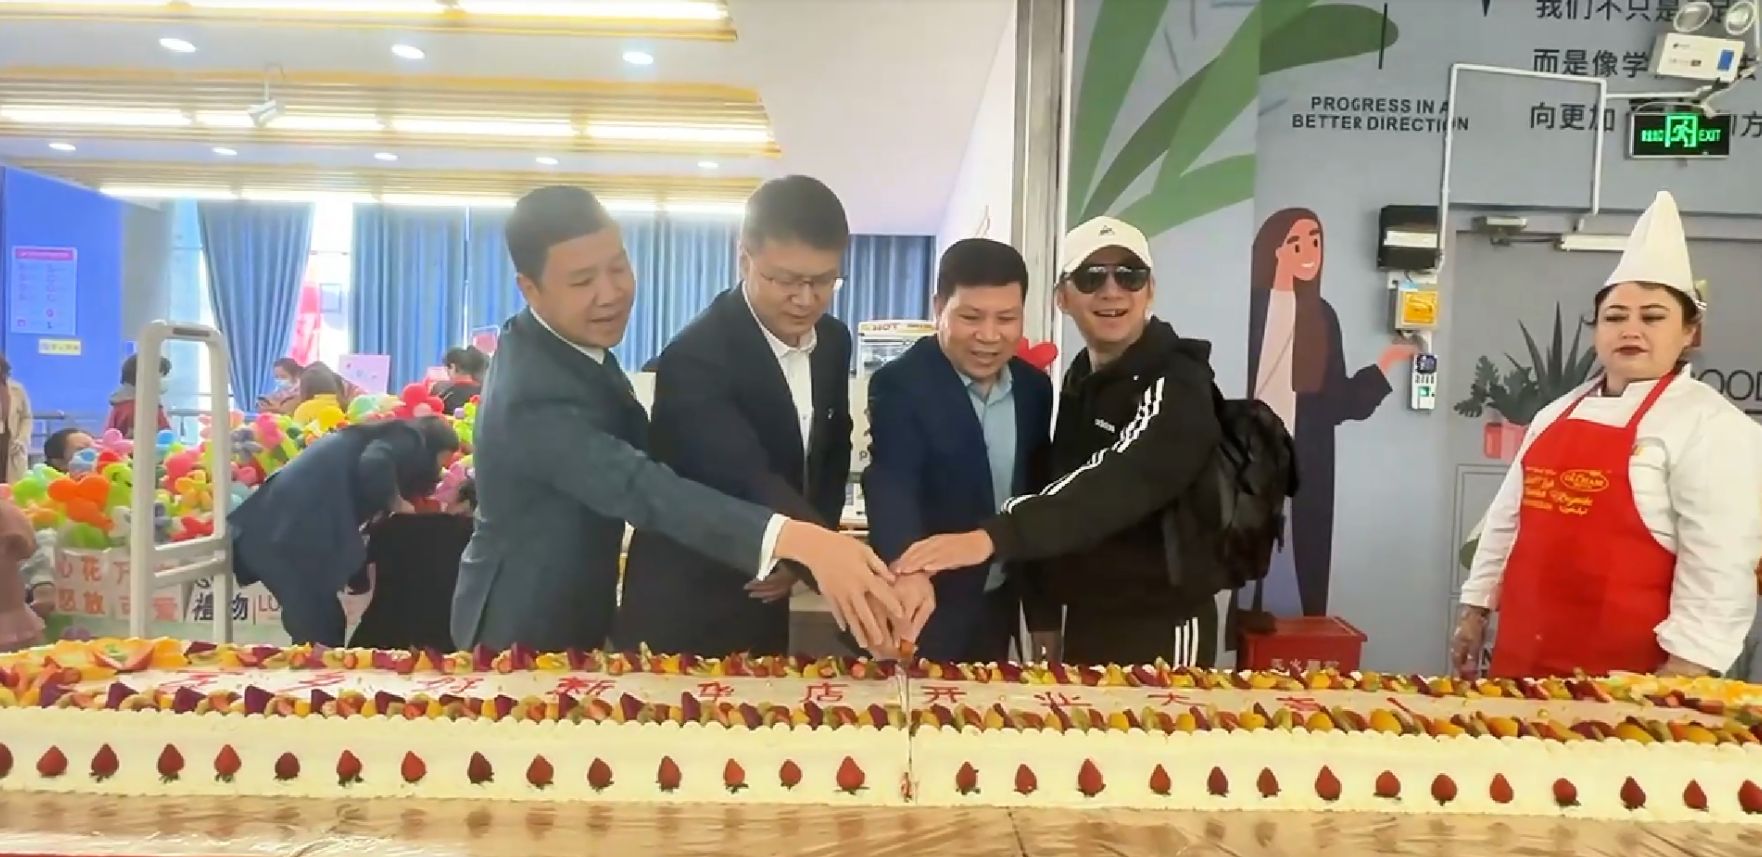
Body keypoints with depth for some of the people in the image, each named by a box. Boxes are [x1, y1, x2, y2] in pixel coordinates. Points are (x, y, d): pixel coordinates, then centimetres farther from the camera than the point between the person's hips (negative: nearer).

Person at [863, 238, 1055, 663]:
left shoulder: (1033, 387, 2)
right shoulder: (900, 384, -16)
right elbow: (892, 486, -31)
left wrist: (1044, 611, 9)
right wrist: (908, 574, -49)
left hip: (998, 606, 6)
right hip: (922, 606, -5)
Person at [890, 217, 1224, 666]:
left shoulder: (1174, 385, -17)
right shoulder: (1080, 377, 8)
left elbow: (1115, 482, -33)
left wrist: (990, 537, -45)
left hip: (1158, 629, -7)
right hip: (1086, 618, 7)